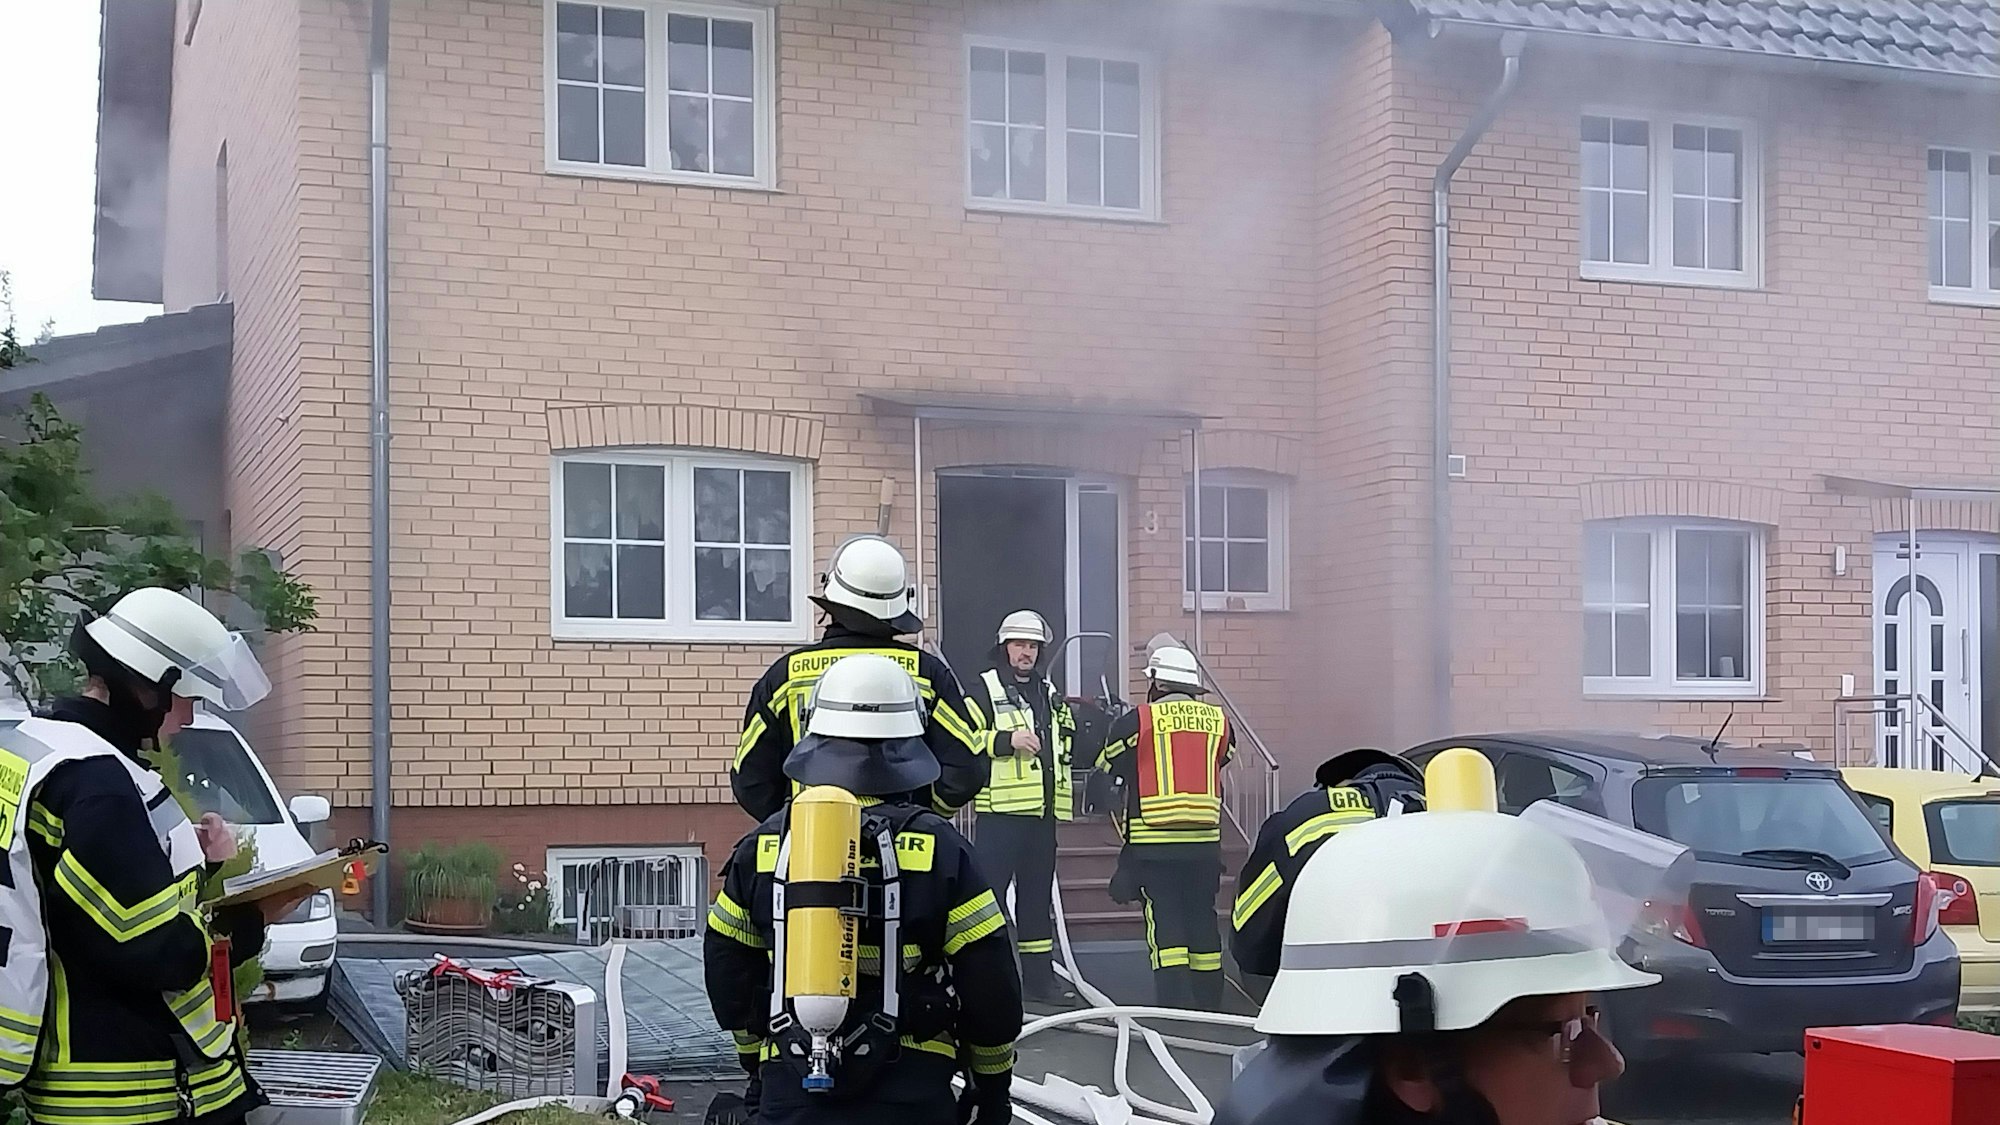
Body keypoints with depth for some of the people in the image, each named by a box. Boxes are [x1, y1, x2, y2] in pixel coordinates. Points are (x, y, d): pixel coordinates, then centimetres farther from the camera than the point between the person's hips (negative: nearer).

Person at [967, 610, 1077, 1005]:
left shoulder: (1050, 694, 19)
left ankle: (1039, 974, 17)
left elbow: (1065, 745, 31)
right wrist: (1007, 740, -23)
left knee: (1038, 892, 11)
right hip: (1001, 810, -7)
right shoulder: (985, 690, -2)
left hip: (1043, 810, 7)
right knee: (990, 889, -8)